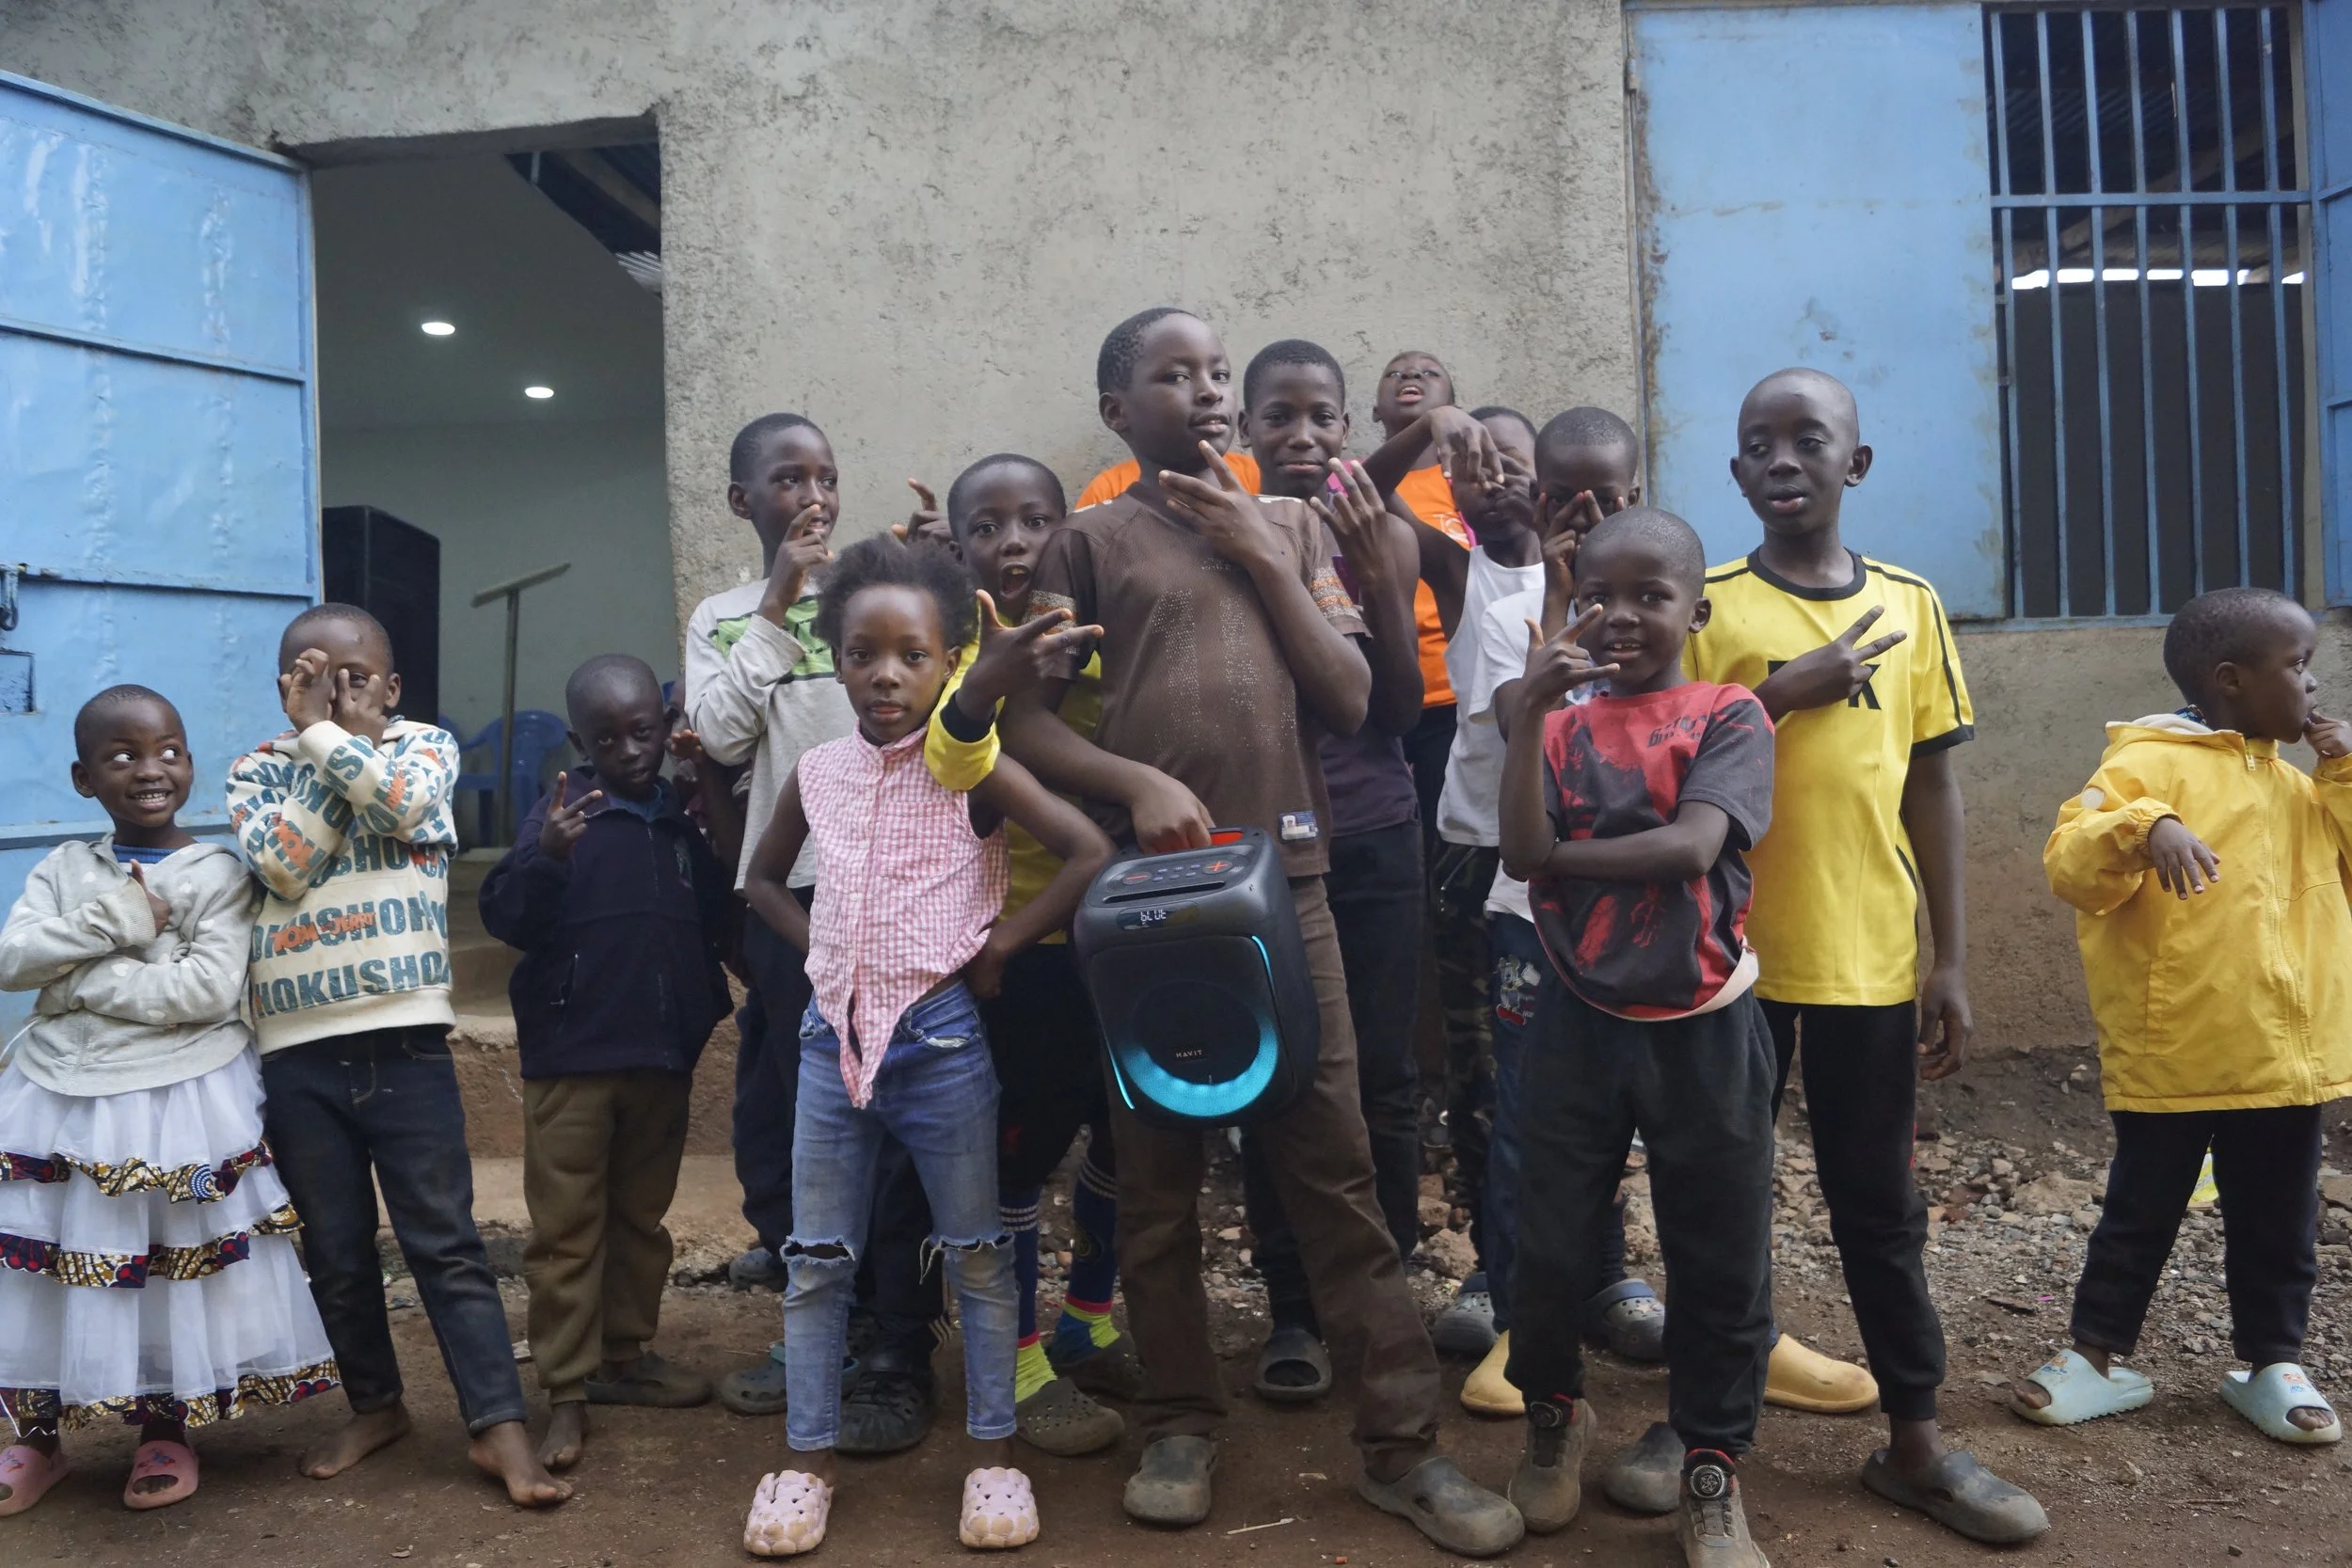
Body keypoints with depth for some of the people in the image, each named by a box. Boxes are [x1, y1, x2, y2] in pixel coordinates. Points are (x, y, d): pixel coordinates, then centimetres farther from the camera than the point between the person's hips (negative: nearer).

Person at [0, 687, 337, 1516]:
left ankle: (165, 1430, 26)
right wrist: (120, 917, -16)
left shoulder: (218, 873, -7)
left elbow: (210, 990, -18)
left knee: (169, 1271, 6)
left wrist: (82, 976, -14)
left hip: (180, 1103, -4)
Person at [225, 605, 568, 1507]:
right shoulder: (258, 771, 8)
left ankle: (498, 1425, 4)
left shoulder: (426, 745, 5)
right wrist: (314, 731, -7)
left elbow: (401, 801, -17)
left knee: (445, 1240, 0)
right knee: (335, 1249, 13)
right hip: (296, 1054, 2)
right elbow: (282, 863, -10)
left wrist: (326, 733, -8)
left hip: (405, 1040, -2)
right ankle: (374, 1407, 30)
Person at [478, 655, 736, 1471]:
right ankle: (567, 1393, 10)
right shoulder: (565, 812, -5)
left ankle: (626, 1355, 30)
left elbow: (721, 920, 10)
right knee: (566, 1227, 1)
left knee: (642, 1217, 16)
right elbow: (504, 916, -13)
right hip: (571, 1054, -4)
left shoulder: (686, 818, 6)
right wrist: (546, 856, -32)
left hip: (664, 1054, 4)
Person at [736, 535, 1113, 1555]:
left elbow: (1090, 856, -13)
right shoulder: (816, 773, 5)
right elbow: (765, 880, 21)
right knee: (815, 1260, 10)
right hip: (833, 1032, 4)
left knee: (976, 1254, 7)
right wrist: (820, 949, 6)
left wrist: (997, 946, -10)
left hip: (940, 1036, -4)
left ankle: (995, 1455, 22)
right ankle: (807, 1461, 24)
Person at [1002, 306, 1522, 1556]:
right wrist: (1136, 783, -15)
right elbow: (1026, 722, 1)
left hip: (1284, 877, 2)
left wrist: (1264, 559, -2)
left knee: (1333, 1160, 2)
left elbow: (1348, 698, 3)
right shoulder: (1091, 540, 5)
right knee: (1156, 1167, 7)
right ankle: (1180, 1423, 22)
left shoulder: (1289, 528, 13)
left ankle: (1402, 1443, 10)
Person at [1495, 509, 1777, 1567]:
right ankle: (1553, 1412, 36)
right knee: (1551, 1245, 9)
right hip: (1580, 1023, 2)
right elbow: (1520, 854, -13)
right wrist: (1529, 710, -21)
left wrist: (1559, 856, -11)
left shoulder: (1728, 717, -4)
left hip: (1702, 1027, -2)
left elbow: (1692, 847, -19)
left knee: (1721, 1263, 8)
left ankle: (1711, 1473, 25)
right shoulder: (1561, 726, 4)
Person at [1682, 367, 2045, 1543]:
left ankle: (1914, 1441, 25)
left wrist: (1952, 959, 4)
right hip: (1735, 955, -2)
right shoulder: (1705, 606, -3)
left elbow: (1931, 784, 6)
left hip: (1871, 959, 2)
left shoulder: (1909, 605, 5)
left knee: (1879, 1204, 12)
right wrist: (1785, 693, -16)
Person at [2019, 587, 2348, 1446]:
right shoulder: (2150, 763, -10)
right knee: (2140, 1213, 8)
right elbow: (2070, 864, -20)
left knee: (2278, 1223, 15)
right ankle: (2099, 1356, 21)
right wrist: (2145, 828, -38)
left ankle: (2273, 1362, 30)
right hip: (2171, 1053, -5)